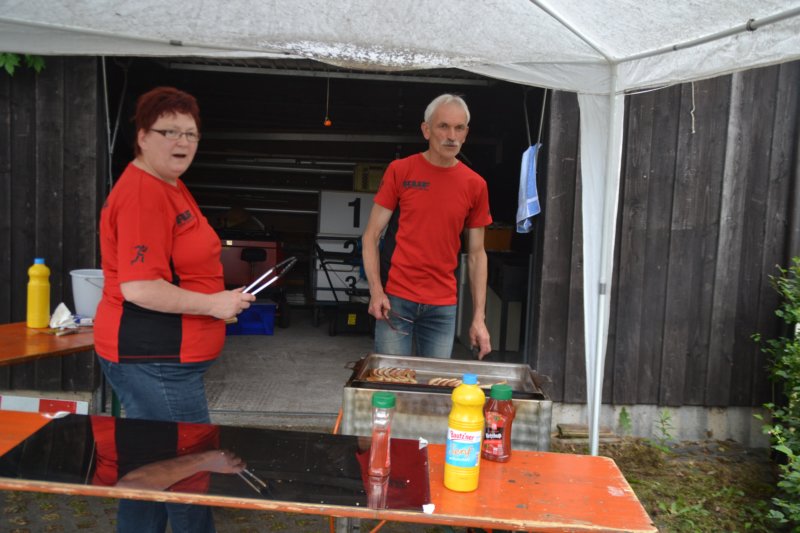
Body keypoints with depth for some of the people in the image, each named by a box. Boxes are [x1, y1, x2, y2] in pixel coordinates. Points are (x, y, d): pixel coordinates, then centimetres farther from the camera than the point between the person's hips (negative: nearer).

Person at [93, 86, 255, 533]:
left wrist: (216, 300, 13)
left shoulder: (170, 185, 12)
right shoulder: (142, 193, -19)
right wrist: (214, 304, -19)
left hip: (164, 356, 10)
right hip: (154, 360, -10)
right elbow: (138, 287, -26)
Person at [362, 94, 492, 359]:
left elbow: (476, 254, 7)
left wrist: (478, 317, 2)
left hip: (443, 306, 2)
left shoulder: (475, 185, 3)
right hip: (395, 299, -2)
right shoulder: (400, 170, -3)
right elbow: (371, 236, 0)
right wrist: (376, 291, -13)